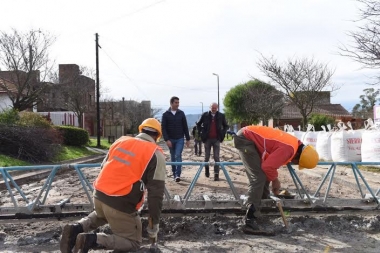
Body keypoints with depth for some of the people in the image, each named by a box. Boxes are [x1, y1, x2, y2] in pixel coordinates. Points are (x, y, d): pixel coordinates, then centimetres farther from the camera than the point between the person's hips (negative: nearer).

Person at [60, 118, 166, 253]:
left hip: (99, 195, 7)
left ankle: (77, 228, 11)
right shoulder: (156, 154, -6)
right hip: (121, 204, -6)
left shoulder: (121, 140, 11)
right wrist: (154, 223, 0)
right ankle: (93, 240, -9)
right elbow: (156, 192, -8)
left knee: (101, 216, 40)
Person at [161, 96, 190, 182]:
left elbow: (185, 127, 6)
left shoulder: (181, 113, 3)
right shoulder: (165, 114, -1)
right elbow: (163, 128, -4)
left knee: (178, 156, -12)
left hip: (180, 139, 0)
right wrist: (167, 139, -14)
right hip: (170, 139, 0)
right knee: (173, 157, 9)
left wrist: (188, 139, 4)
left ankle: (178, 175, -15)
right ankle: (174, 174, 19)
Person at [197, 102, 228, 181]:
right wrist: (202, 133, 2)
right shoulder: (205, 115, 0)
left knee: (216, 157, -4)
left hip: (217, 139, 0)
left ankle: (216, 174, -1)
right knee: (206, 157, 9)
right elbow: (198, 124, 12)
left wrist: (222, 134, 2)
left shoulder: (221, 116, 2)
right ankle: (206, 169, 33)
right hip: (207, 139, 1)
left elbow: (225, 126, 13)